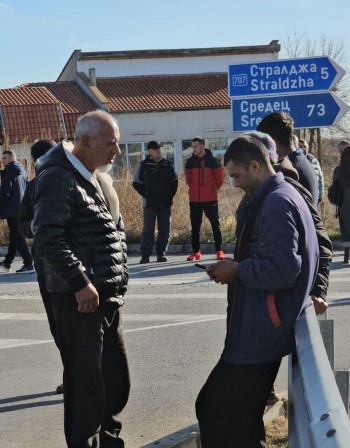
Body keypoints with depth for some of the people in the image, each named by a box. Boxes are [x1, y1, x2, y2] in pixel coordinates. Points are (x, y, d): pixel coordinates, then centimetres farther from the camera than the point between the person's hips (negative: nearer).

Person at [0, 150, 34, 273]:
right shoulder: (22, 171, 16)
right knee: (14, 236, 13)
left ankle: (28, 264, -8)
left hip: (13, 210, -9)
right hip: (22, 210, 9)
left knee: (17, 238, -5)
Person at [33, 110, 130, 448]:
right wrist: (80, 283, -22)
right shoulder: (58, 178, -13)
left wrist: (118, 277, 15)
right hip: (80, 298, -9)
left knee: (117, 378, 15)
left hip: (109, 296, 9)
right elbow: (48, 237, -22)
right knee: (86, 383, -2)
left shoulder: (98, 176, 16)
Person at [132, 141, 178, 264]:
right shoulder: (143, 165, 0)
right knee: (148, 229, -3)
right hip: (150, 203, -3)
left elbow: (174, 181, 16)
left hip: (165, 203, 3)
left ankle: (161, 253, 11)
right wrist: (146, 194, -7)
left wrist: (170, 195, 5)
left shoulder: (167, 164, 9)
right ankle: (145, 255, 1)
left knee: (164, 229, 3)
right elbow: (136, 183, 1)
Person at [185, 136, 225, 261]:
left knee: (215, 225, 1)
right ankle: (196, 252, 12)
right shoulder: (190, 162, 4)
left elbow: (219, 178, 4)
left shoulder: (213, 161, -4)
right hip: (194, 200, 3)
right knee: (195, 226, 5)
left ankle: (219, 250, 7)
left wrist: (212, 190, 10)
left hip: (210, 199, -3)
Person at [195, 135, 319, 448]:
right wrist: (239, 268, 8)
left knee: (219, 413, -4)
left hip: (262, 331, -11)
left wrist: (238, 270, -12)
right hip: (264, 326, 11)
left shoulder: (276, 204, -19)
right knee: (240, 417, 17)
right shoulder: (280, 197, 14)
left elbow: (281, 271, -27)